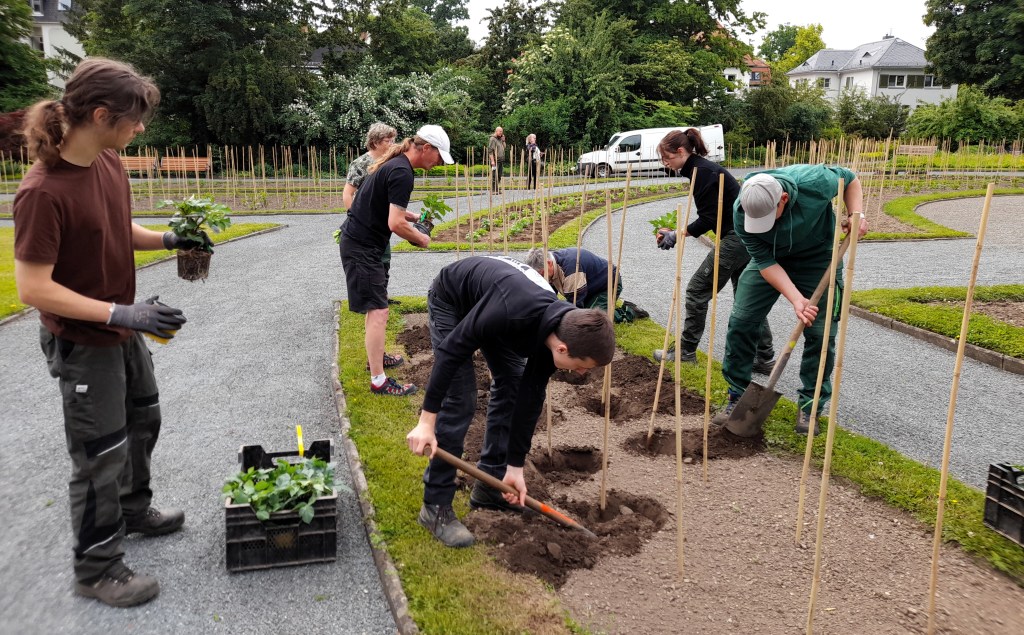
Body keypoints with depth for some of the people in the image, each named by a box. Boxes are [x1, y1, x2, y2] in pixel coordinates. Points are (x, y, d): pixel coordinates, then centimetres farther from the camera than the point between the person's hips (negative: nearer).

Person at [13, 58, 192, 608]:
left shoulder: (109, 162, -4)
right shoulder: (43, 191, -28)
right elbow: (33, 288, -25)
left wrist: (168, 240, -3)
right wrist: (121, 313, -29)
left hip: (124, 331, 8)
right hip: (82, 344, -8)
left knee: (143, 421, 24)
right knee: (101, 455, 5)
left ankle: (134, 512, 48)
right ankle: (96, 568, 26)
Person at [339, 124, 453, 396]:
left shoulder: (393, 164, 12)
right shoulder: (402, 172, -20)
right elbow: (396, 224, -24)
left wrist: (411, 216, 15)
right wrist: (421, 239, -8)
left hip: (358, 241, 11)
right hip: (362, 247, -11)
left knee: (375, 306, 22)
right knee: (378, 312, -9)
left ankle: (376, 356, 38)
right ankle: (379, 381, -4)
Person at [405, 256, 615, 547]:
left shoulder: (559, 328, -19)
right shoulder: (510, 313, -43)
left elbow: (531, 397, -11)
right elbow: (450, 352, -32)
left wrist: (516, 466, -7)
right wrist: (426, 421, -30)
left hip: (487, 300, 7)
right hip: (450, 300, -7)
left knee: (513, 388, 2)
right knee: (460, 400, -14)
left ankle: (490, 485, 16)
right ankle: (435, 505, -3)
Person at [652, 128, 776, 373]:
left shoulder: (702, 172, -16)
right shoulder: (700, 168, 14)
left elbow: (708, 219, -19)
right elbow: (709, 216, 16)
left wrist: (677, 235, -12)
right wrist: (677, 233, 7)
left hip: (736, 238, -10)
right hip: (747, 237, 10)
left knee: (697, 289, 0)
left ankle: (686, 351, 11)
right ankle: (765, 358, 19)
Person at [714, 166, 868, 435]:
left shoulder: (814, 182, -33)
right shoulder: (741, 212, -30)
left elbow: (849, 178, -8)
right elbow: (765, 261, -24)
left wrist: (857, 214, -24)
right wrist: (796, 299, -33)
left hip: (817, 258, -1)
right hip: (770, 259, 1)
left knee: (820, 332, -5)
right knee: (740, 322, -6)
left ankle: (809, 405, 10)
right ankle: (737, 395, 9)